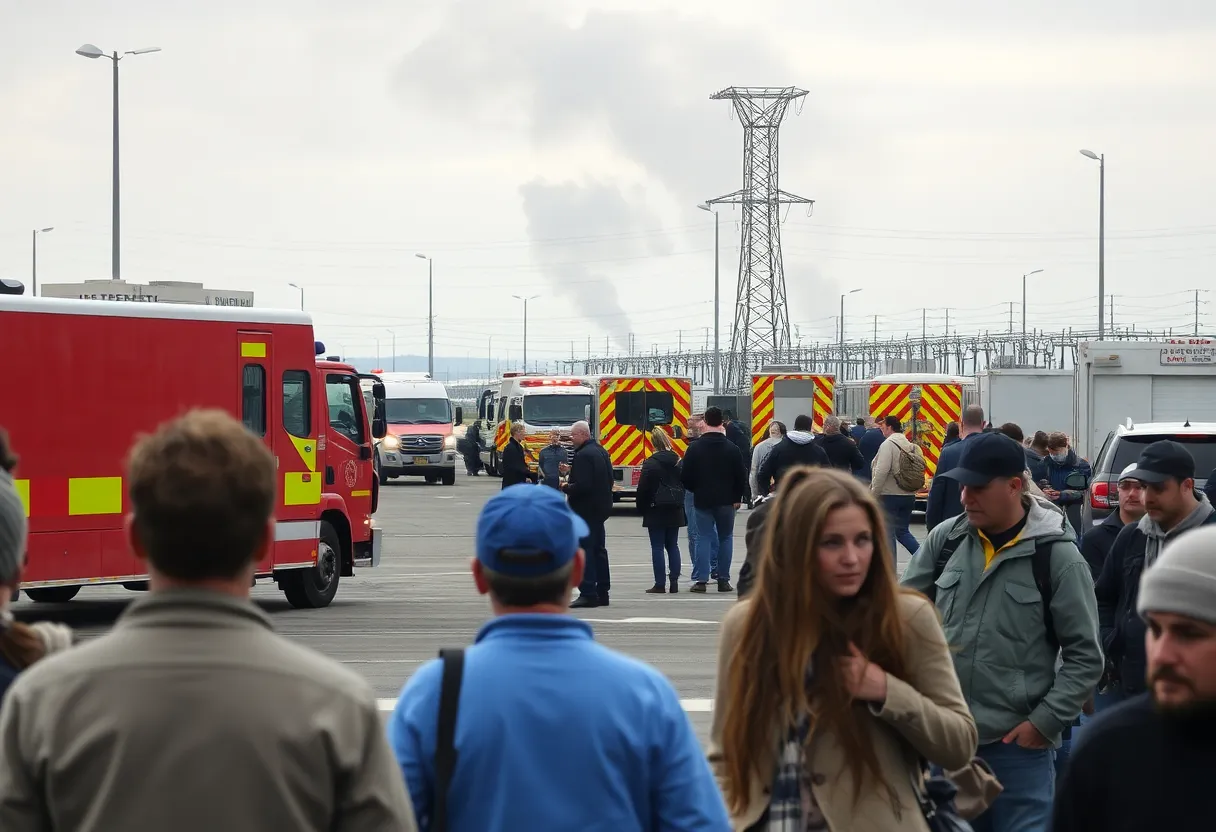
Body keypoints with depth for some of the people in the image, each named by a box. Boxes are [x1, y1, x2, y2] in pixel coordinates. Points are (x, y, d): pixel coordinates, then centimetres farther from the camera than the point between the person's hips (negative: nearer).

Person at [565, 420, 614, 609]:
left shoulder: (583, 455, -18)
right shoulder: (601, 452, 13)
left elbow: (582, 486, -26)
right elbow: (609, 481, 18)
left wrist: (566, 488, -8)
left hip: (585, 510, -10)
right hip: (601, 507, 10)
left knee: (584, 551, -7)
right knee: (599, 550, 14)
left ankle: (588, 594, -10)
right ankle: (602, 592, 18)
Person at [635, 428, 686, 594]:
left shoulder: (650, 464, -12)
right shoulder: (677, 461, 5)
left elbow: (643, 489, -11)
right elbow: (683, 484, 12)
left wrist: (642, 509, 1)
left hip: (656, 511, -5)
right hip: (675, 510, 5)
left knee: (657, 547, -2)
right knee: (673, 545, 10)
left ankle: (660, 584, -4)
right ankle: (674, 582, 7)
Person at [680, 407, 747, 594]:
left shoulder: (694, 448, -6)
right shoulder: (732, 449, -4)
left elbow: (685, 477, -3)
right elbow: (741, 476, -2)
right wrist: (737, 498, 10)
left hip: (702, 500, 0)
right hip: (726, 501, 0)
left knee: (704, 538, 4)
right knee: (725, 538, 10)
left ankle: (700, 579, -4)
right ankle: (723, 580, 8)